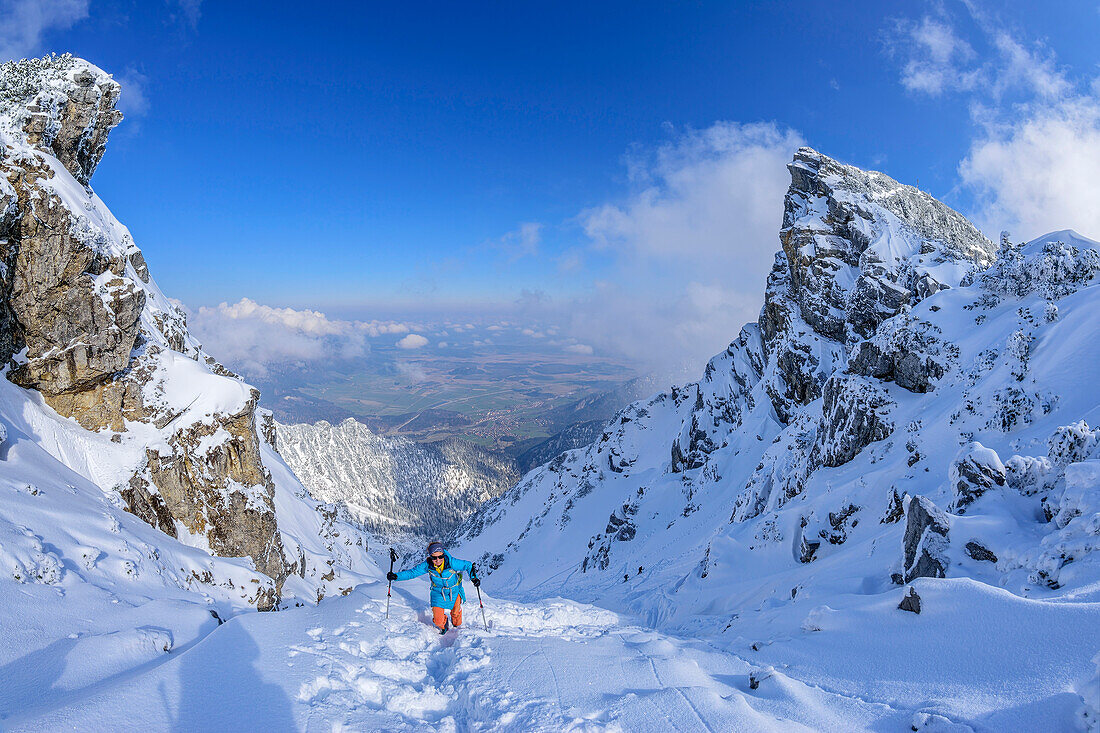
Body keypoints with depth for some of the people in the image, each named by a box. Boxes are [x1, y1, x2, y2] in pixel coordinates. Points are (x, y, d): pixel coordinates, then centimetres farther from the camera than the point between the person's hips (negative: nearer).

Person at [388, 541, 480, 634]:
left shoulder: (452, 562, -32)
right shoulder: (427, 565, -25)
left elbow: (468, 565, -21)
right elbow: (412, 572, -15)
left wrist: (474, 577, -35)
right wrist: (396, 576, -25)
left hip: (454, 592, -1)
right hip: (438, 594, 1)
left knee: (456, 615, 20)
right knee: (438, 621, -5)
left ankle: (457, 625, 58)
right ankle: (444, 625, 32)